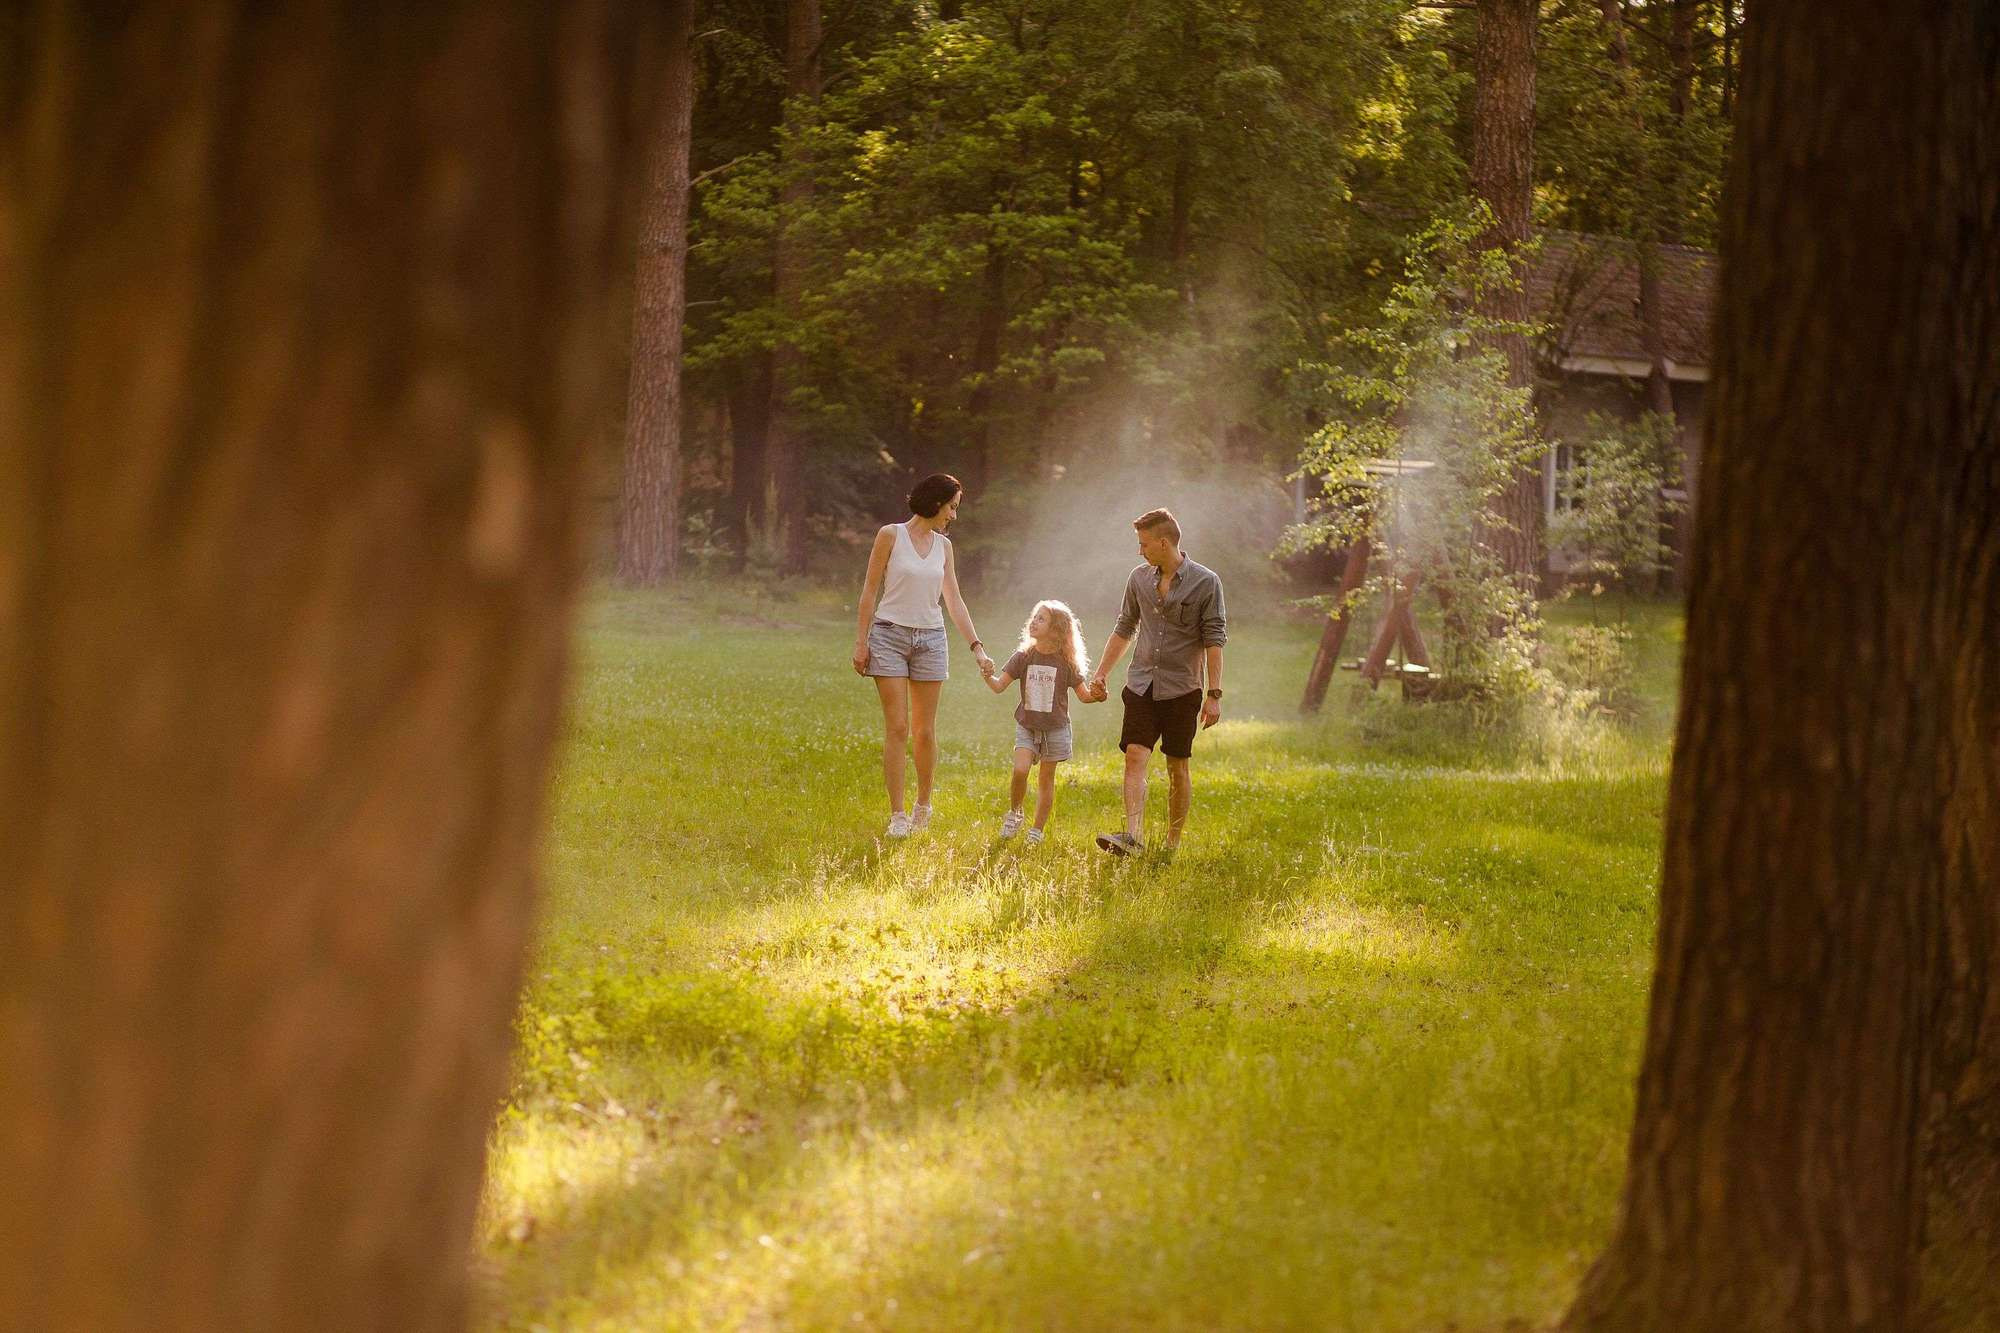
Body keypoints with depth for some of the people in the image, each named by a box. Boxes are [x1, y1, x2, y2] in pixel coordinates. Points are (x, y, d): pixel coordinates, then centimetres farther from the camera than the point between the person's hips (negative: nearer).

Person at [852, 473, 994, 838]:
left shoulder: (943, 545, 9)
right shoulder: (891, 535, -4)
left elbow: (953, 600, 10)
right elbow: (870, 591, -2)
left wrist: (977, 646, 2)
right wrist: (861, 643, -6)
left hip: (930, 640, 4)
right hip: (890, 635, -4)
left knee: (924, 730, 5)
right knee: (897, 728, -8)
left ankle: (923, 805, 22)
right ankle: (897, 815, -5)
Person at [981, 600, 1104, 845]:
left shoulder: (1065, 663, -8)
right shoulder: (1023, 657, -3)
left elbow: (1084, 695, -1)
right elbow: (999, 686, -8)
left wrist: (1096, 695, -23)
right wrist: (987, 675, -28)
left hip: (1055, 728, -1)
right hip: (1026, 725, 1)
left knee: (1046, 779, 6)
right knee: (1020, 770, -17)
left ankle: (1038, 829, 17)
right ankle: (1014, 813, 6)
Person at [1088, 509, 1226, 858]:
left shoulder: (1205, 582, -5)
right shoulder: (1140, 578, 9)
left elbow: (1214, 640, -7)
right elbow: (1124, 629, 20)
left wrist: (1214, 694, -11)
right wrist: (1100, 674, 18)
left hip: (1182, 688, -3)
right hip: (1142, 685, 3)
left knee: (1178, 767, 4)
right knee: (1135, 757, -13)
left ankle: (1173, 844, 13)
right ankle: (1132, 836, -24)